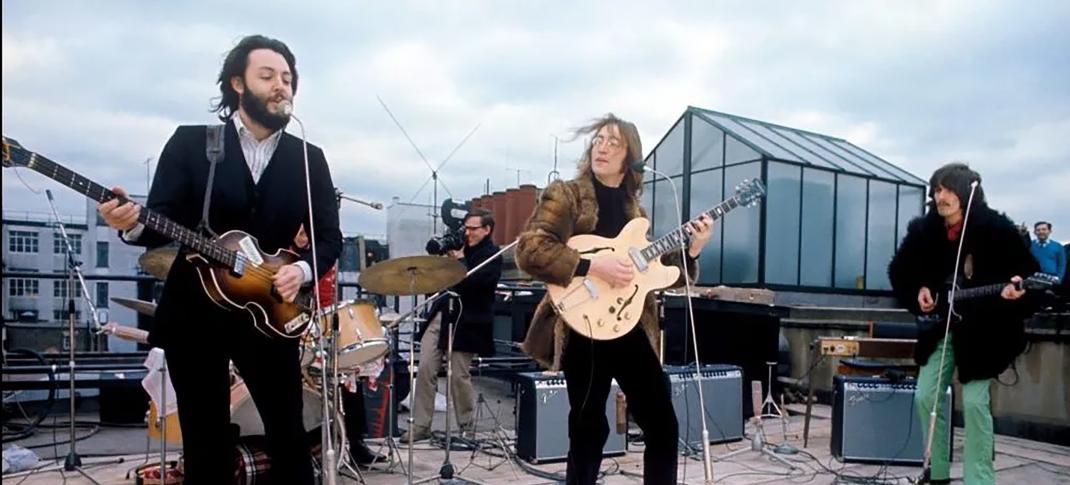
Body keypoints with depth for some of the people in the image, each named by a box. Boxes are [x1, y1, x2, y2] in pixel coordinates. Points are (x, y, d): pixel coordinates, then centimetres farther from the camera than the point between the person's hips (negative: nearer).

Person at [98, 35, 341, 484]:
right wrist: (134, 224, -27)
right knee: (205, 442, 10)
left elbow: (330, 236, 3)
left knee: (289, 435, 9)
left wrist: (303, 269, -15)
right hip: (194, 312, -1)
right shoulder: (189, 143, 0)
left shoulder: (309, 159, 5)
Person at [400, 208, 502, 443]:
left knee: (459, 377, 0)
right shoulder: (463, 247, 16)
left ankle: (467, 428, 17)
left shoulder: (492, 255, -5)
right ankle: (420, 426, 7)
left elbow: (472, 283, -18)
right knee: (425, 370, 0)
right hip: (440, 315, 7)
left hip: (465, 323, -6)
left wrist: (459, 260, -12)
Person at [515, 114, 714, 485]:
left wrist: (690, 252, 2)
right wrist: (593, 266, -21)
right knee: (589, 429, 2)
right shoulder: (565, 195, -2)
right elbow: (529, 250, -15)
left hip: (631, 328, 6)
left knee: (663, 425, 9)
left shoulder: (632, 207, 15)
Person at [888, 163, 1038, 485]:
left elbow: (1027, 273, -9)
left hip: (983, 330, -4)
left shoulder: (996, 228, -14)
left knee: (974, 401, -9)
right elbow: (899, 271, 9)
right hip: (940, 326, 4)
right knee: (926, 397, 2)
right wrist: (918, 291, -8)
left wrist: (1015, 289, -30)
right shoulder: (923, 230, -4)